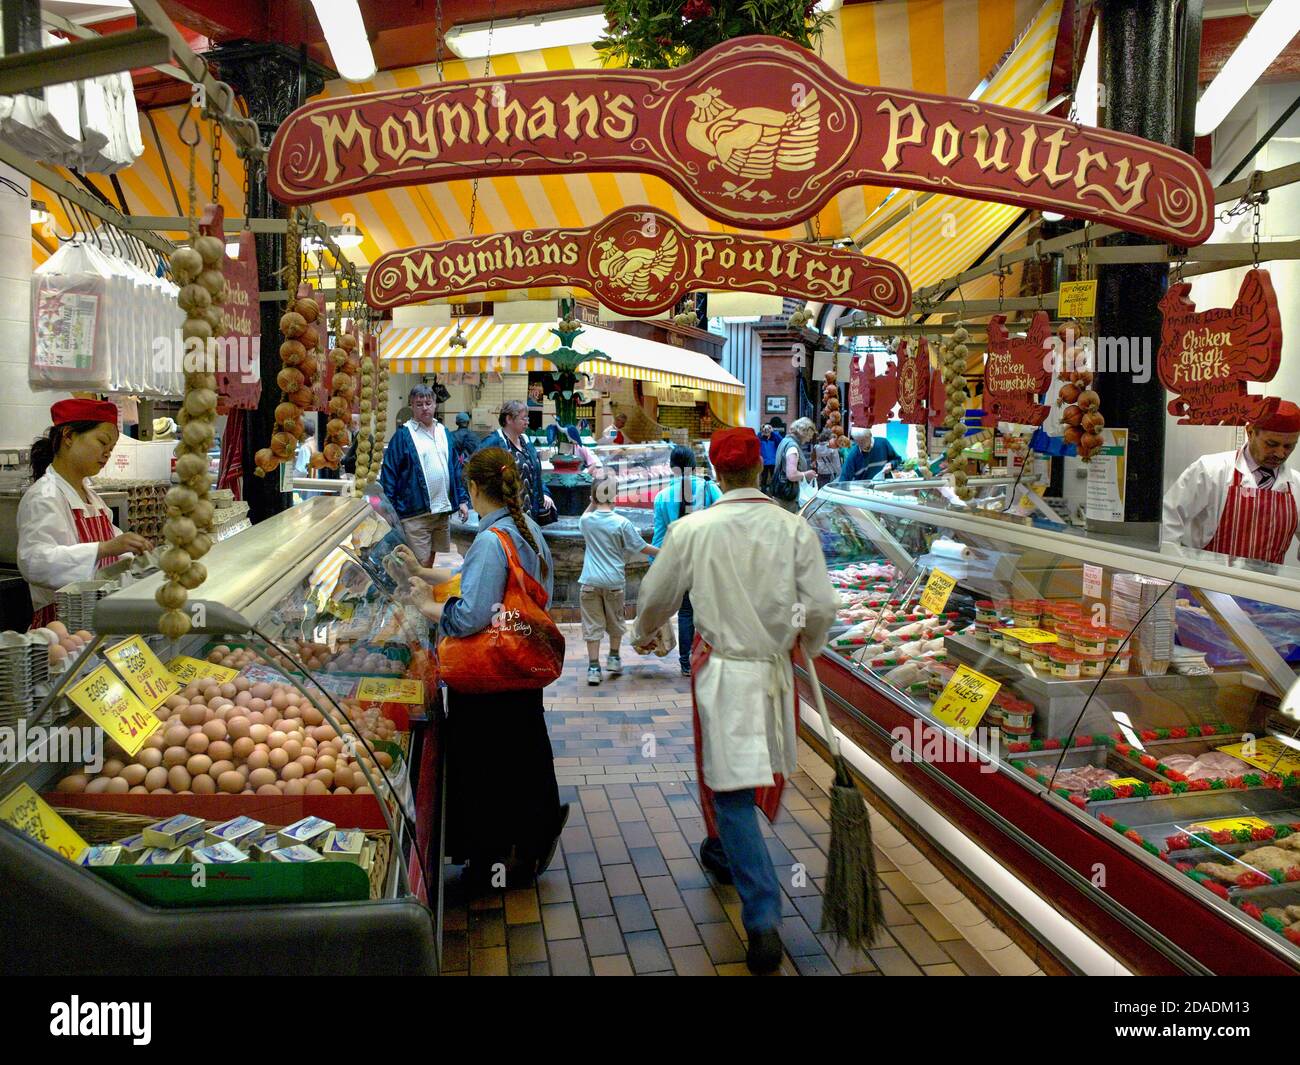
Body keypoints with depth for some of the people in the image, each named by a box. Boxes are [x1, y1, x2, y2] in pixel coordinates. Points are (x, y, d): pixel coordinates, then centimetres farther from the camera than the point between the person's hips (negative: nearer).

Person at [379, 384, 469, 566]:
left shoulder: (444, 433, 13)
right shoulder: (403, 435, -6)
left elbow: (455, 468, 17)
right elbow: (388, 474, -7)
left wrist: (462, 500, 10)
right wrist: (390, 511, -12)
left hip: (443, 510, 6)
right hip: (416, 513, -6)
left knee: (431, 560, 16)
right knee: (420, 564, -5)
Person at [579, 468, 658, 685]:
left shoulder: (586, 521, -3)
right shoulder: (622, 523, -10)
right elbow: (642, 548, -3)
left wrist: (593, 502, 17)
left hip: (590, 581, 1)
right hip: (614, 581, -1)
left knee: (592, 625, 4)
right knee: (615, 622, 20)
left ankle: (593, 667, 2)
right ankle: (614, 658, 30)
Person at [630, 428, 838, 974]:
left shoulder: (692, 529, -10)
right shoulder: (794, 529, -7)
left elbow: (655, 597, 1)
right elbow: (821, 607, -7)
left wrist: (643, 635, 23)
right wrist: (810, 641, 16)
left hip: (721, 670, -3)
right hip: (774, 668, 3)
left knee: (732, 789, 2)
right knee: (741, 773, 25)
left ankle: (763, 919, -4)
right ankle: (722, 852, 49)